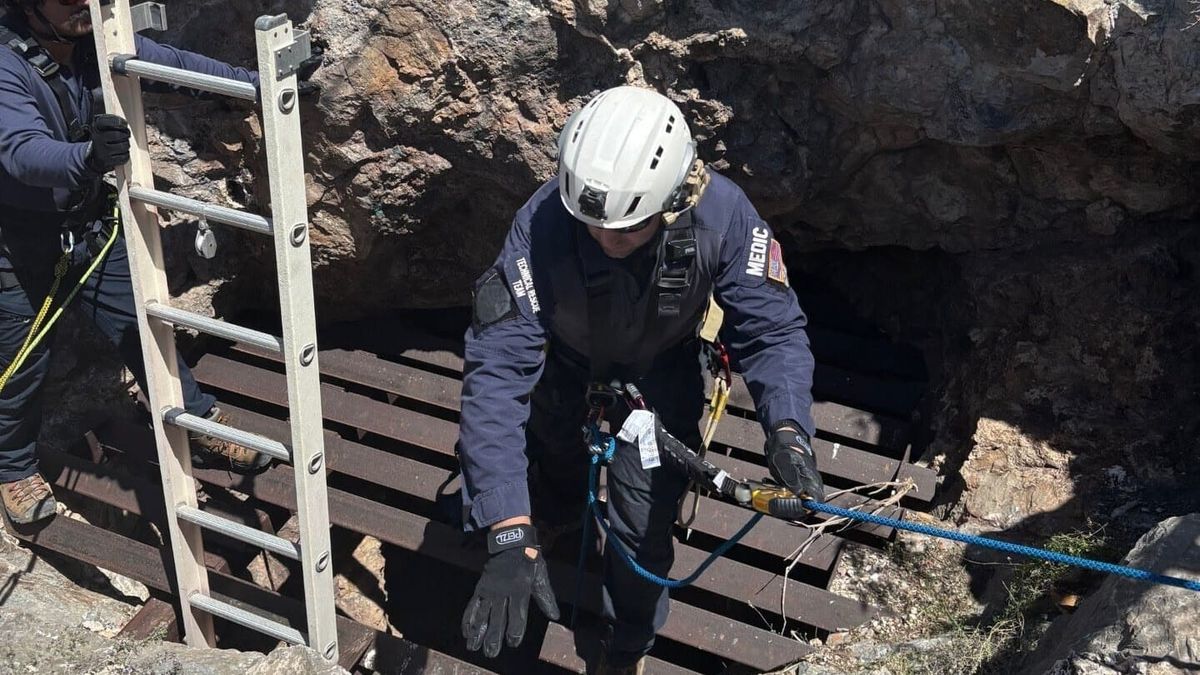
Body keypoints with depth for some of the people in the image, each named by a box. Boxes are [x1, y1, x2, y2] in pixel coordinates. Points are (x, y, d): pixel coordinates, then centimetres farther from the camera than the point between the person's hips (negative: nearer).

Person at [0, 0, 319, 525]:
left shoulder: (102, 44, -9)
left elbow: (178, 65, -3)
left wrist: (260, 82, -15)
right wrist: (87, 157, -62)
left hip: (92, 225, 4)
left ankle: (202, 428, 26)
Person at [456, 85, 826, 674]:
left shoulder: (723, 214, -36)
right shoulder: (541, 225, -41)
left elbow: (772, 331, -25)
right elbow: (496, 369, -44)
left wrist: (787, 428, -46)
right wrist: (509, 537, -51)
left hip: (660, 376, 0)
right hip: (563, 366, 0)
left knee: (643, 528, -1)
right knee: (557, 488, 20)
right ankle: (546, 518, 59)